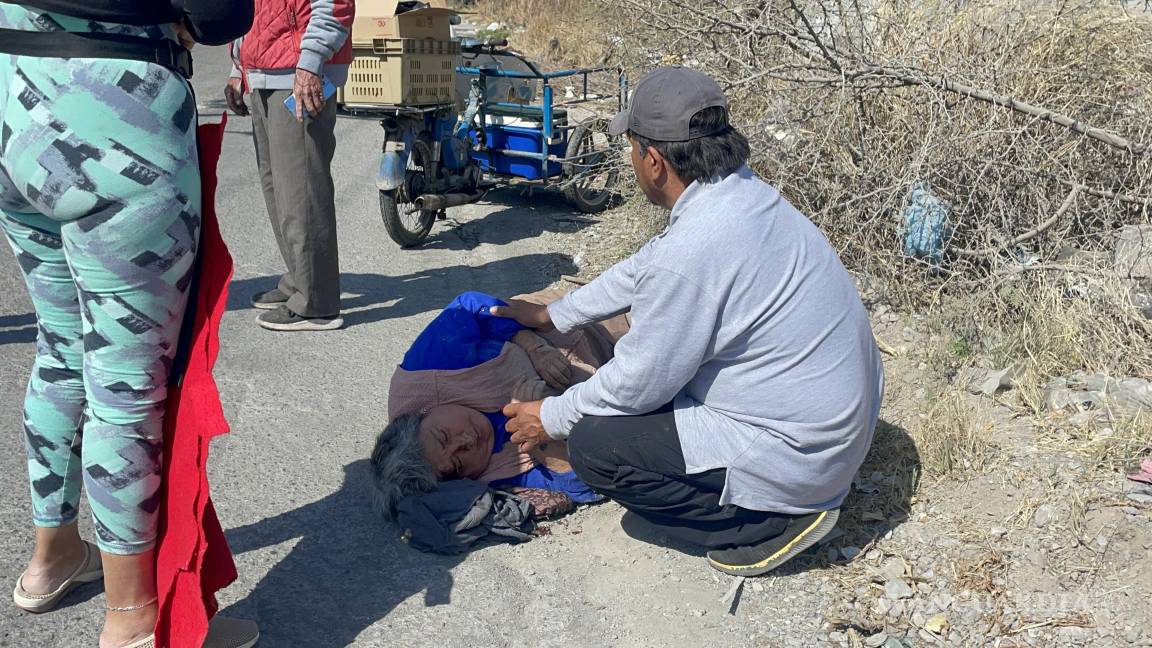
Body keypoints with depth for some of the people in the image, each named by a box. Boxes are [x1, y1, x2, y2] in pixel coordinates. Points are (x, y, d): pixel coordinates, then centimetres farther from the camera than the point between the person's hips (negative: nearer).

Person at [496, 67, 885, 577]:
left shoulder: (690, 251, -28)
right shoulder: (742, 191, 0)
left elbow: (636, 385, -16)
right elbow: (641, 270, 15)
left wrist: (551, 418, 1)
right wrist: (553, 315, 24)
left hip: (797, 455, -9)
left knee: (593, 446, -11)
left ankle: (767, 524, 0)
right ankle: (801, 498, 17)